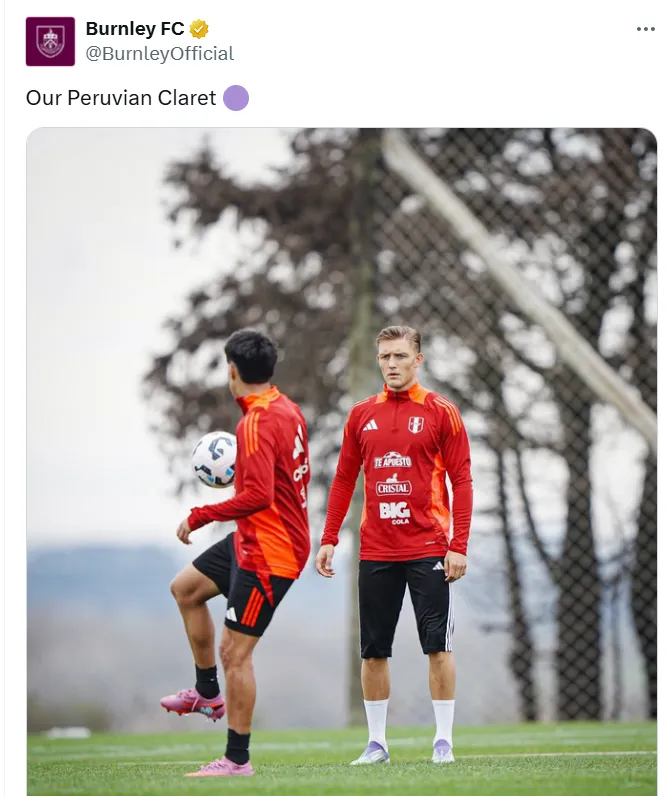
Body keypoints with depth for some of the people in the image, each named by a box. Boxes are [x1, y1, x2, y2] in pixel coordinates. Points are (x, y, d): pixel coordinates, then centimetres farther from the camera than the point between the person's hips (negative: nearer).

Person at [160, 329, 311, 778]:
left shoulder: (256, 424, -24)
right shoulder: (288, 410, 5)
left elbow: (258, 496, -31)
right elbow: (297, 475, 18)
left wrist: (200, 517, -22)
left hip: (267, 555, -10)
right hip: (251, 543, 10)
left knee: (234, 652, -6)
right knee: (186, 588, 24)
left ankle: (238, 760, 1)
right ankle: (208, 694, 31)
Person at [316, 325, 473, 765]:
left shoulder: (441, 412, -1)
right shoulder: (362, 415, 9)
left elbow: (462, 482, -3)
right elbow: (344, 480, 14)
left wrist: (459, 546, -10)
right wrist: (329, 539, 8)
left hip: (428, 549, -3)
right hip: (376, 551, 3)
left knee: (438, 646, -3)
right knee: (373, 651, 5)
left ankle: (444, 741, 4)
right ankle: (377, 742, 13)